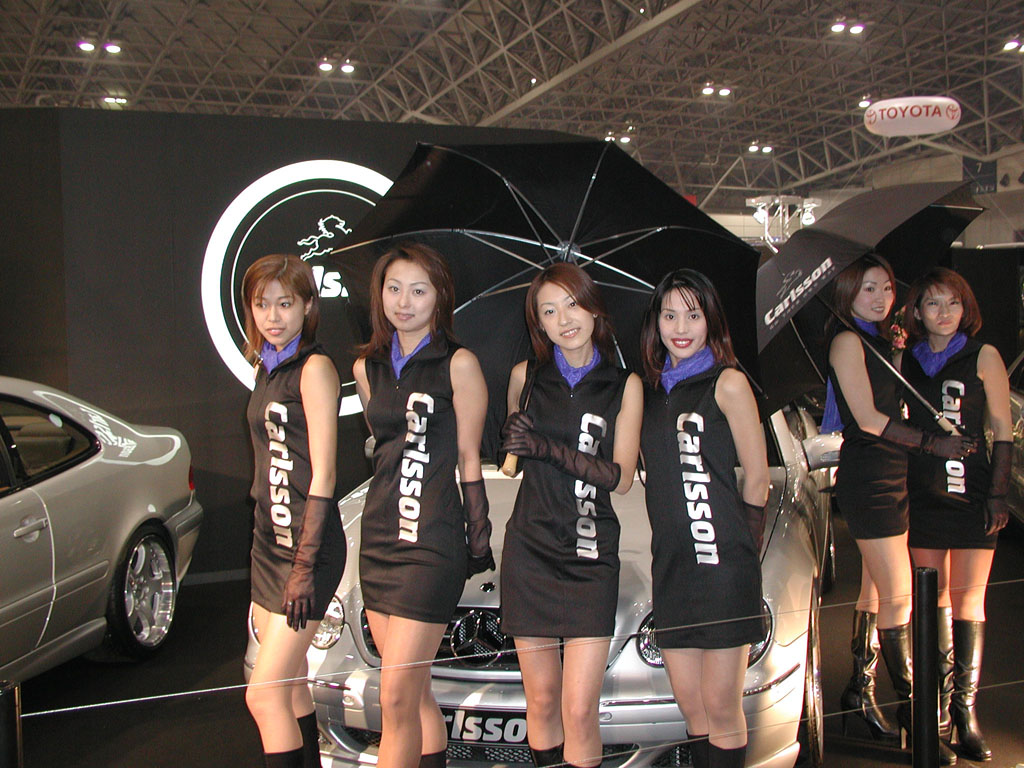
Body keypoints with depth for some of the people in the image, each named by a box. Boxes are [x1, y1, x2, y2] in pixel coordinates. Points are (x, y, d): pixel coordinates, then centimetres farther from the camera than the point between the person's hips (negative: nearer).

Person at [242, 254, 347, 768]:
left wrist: (305, 566, -18)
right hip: (268, 541, 8)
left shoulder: (314, 368, -11)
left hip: (306, 548, -8)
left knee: (264, 695, -8)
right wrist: (270, 553, 17)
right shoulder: (268, 368, 13)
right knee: (291, 686, 14)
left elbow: (322, 475, -15)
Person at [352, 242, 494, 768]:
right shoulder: (367, 368, 12)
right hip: (377, 538, 6)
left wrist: (478, 537, -2)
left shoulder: (459, 364, -4)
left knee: (397, 699, -7)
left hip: (431, 543, -6)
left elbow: (469, 459, -2)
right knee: (415, 692, 12)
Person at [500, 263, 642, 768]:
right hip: (530, 549, 2)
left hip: (591, 554, -1)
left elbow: (621, 477, -3)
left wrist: (550, 448, -14)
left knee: (580, 711, -7)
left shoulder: (624, 385, 4)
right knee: (541, 702, 6)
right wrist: (514, 441, -1)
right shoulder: (525, 376, 8)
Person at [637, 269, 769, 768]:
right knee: (690, 706, 11)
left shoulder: (727, 382, -3)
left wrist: (739, 546, 5)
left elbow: (757, 476, -1)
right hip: (671, 563, 6)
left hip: (721, 562, -5)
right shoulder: (652, 389, 14)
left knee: (720, 709, 0)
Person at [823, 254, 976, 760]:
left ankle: (860, 695, 19)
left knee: (877, 591, 11)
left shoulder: (878, 342, 19)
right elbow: (868, 419, -15)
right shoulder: (848, 340, -8)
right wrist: (932, 444, -13)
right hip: (869, 477, -9)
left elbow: (892, 410, 16)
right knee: (897, 596, -7)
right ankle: (910, 709, -1)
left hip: (889, 476, 9)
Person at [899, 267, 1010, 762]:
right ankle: (942, 699, 15)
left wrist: (998, 493, -5)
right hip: (920, 493, 3)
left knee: (968, 600, -2)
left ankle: (965, 708, 2)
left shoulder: (982, 357, 2)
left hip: (971, 492, -3)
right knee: (932, 599, 6)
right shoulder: (907, 359, 10)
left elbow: (1003, 432, 1)